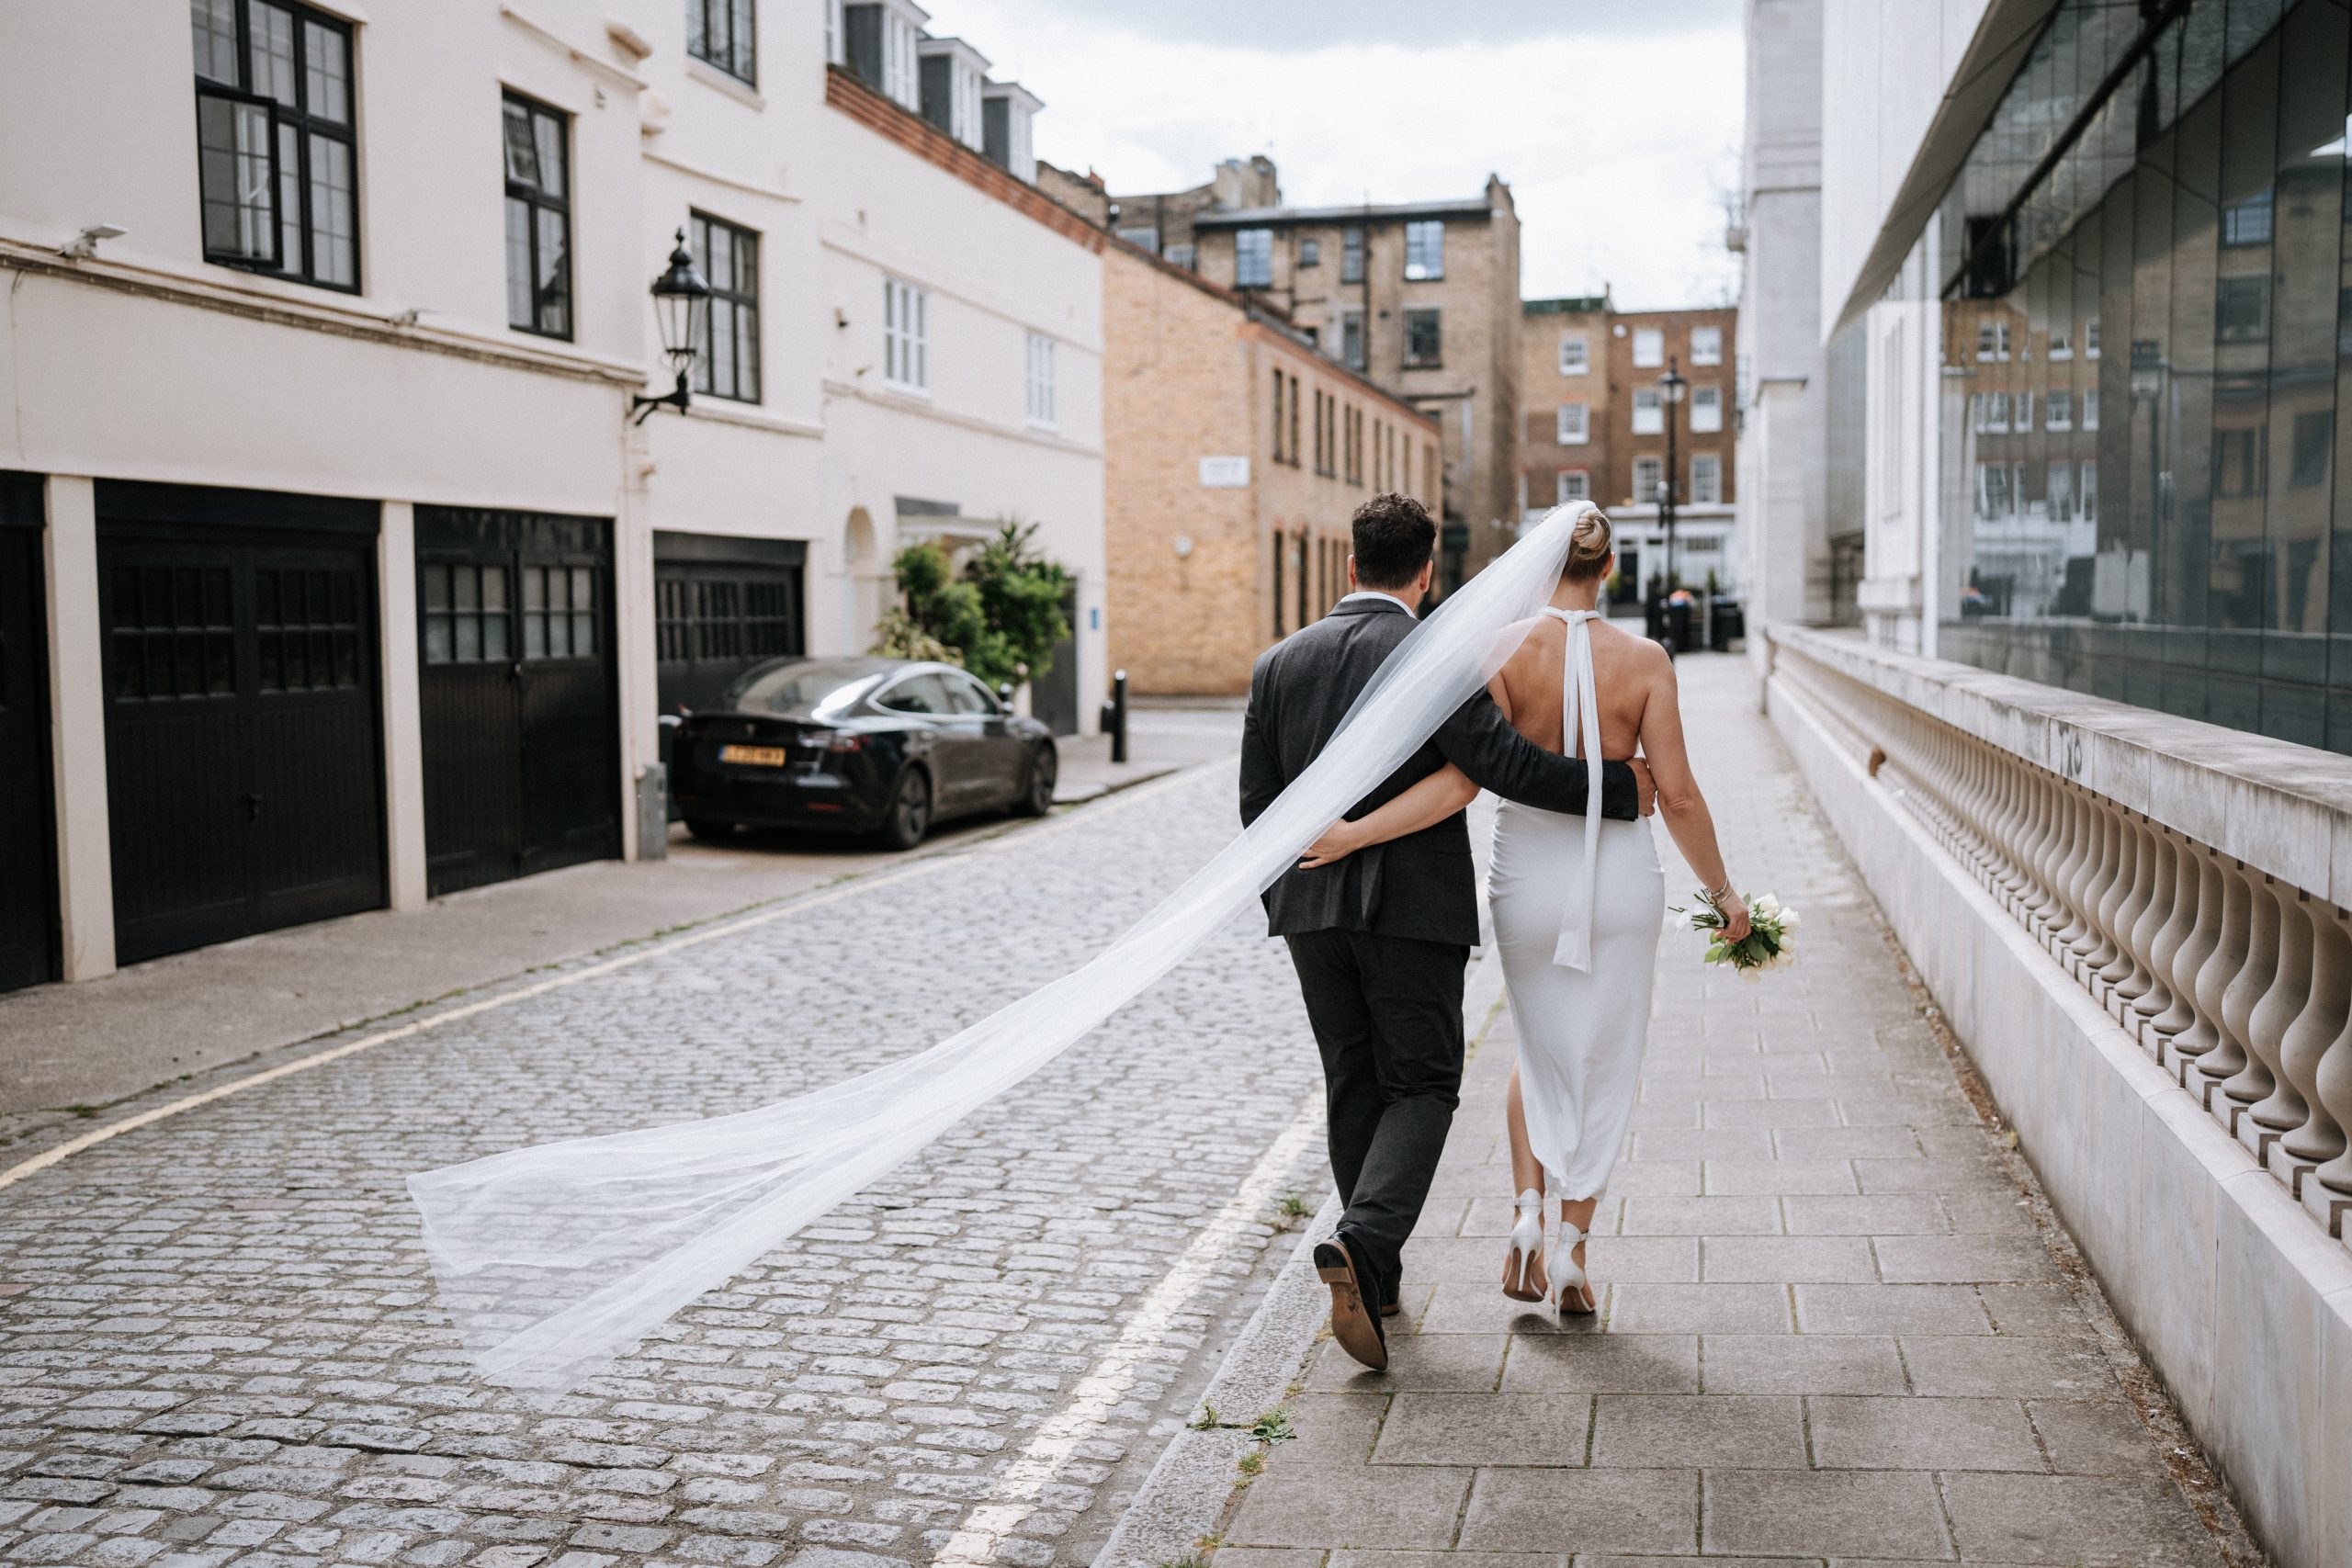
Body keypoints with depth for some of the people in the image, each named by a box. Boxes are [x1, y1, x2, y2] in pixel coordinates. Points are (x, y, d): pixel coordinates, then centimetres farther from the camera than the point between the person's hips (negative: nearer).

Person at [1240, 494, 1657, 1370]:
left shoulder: (1281, 662, 6)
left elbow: (1258, 802, 7)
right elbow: (1502, 762, -18)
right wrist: (1620, 788, -6)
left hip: (1312, 906, 5)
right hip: (1412, 905, -4)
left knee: (1353, 1086, 16)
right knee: (1420, 1085, 5)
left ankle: (1373, 1274, 22)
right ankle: (1364, 1242, -17)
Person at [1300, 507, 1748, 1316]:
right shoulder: (1644, 659, -7)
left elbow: (1462, 780, -20)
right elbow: (1678, 796, -6)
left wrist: (1354, 833, -20)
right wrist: (1722, 892, 7)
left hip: (1529, 870, 1)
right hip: (1620, 872, 0)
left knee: (1539, 1053, 23)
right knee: (1599, 1066, 13)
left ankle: (1527, 1212, 6)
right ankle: (1573, 1255, 11)